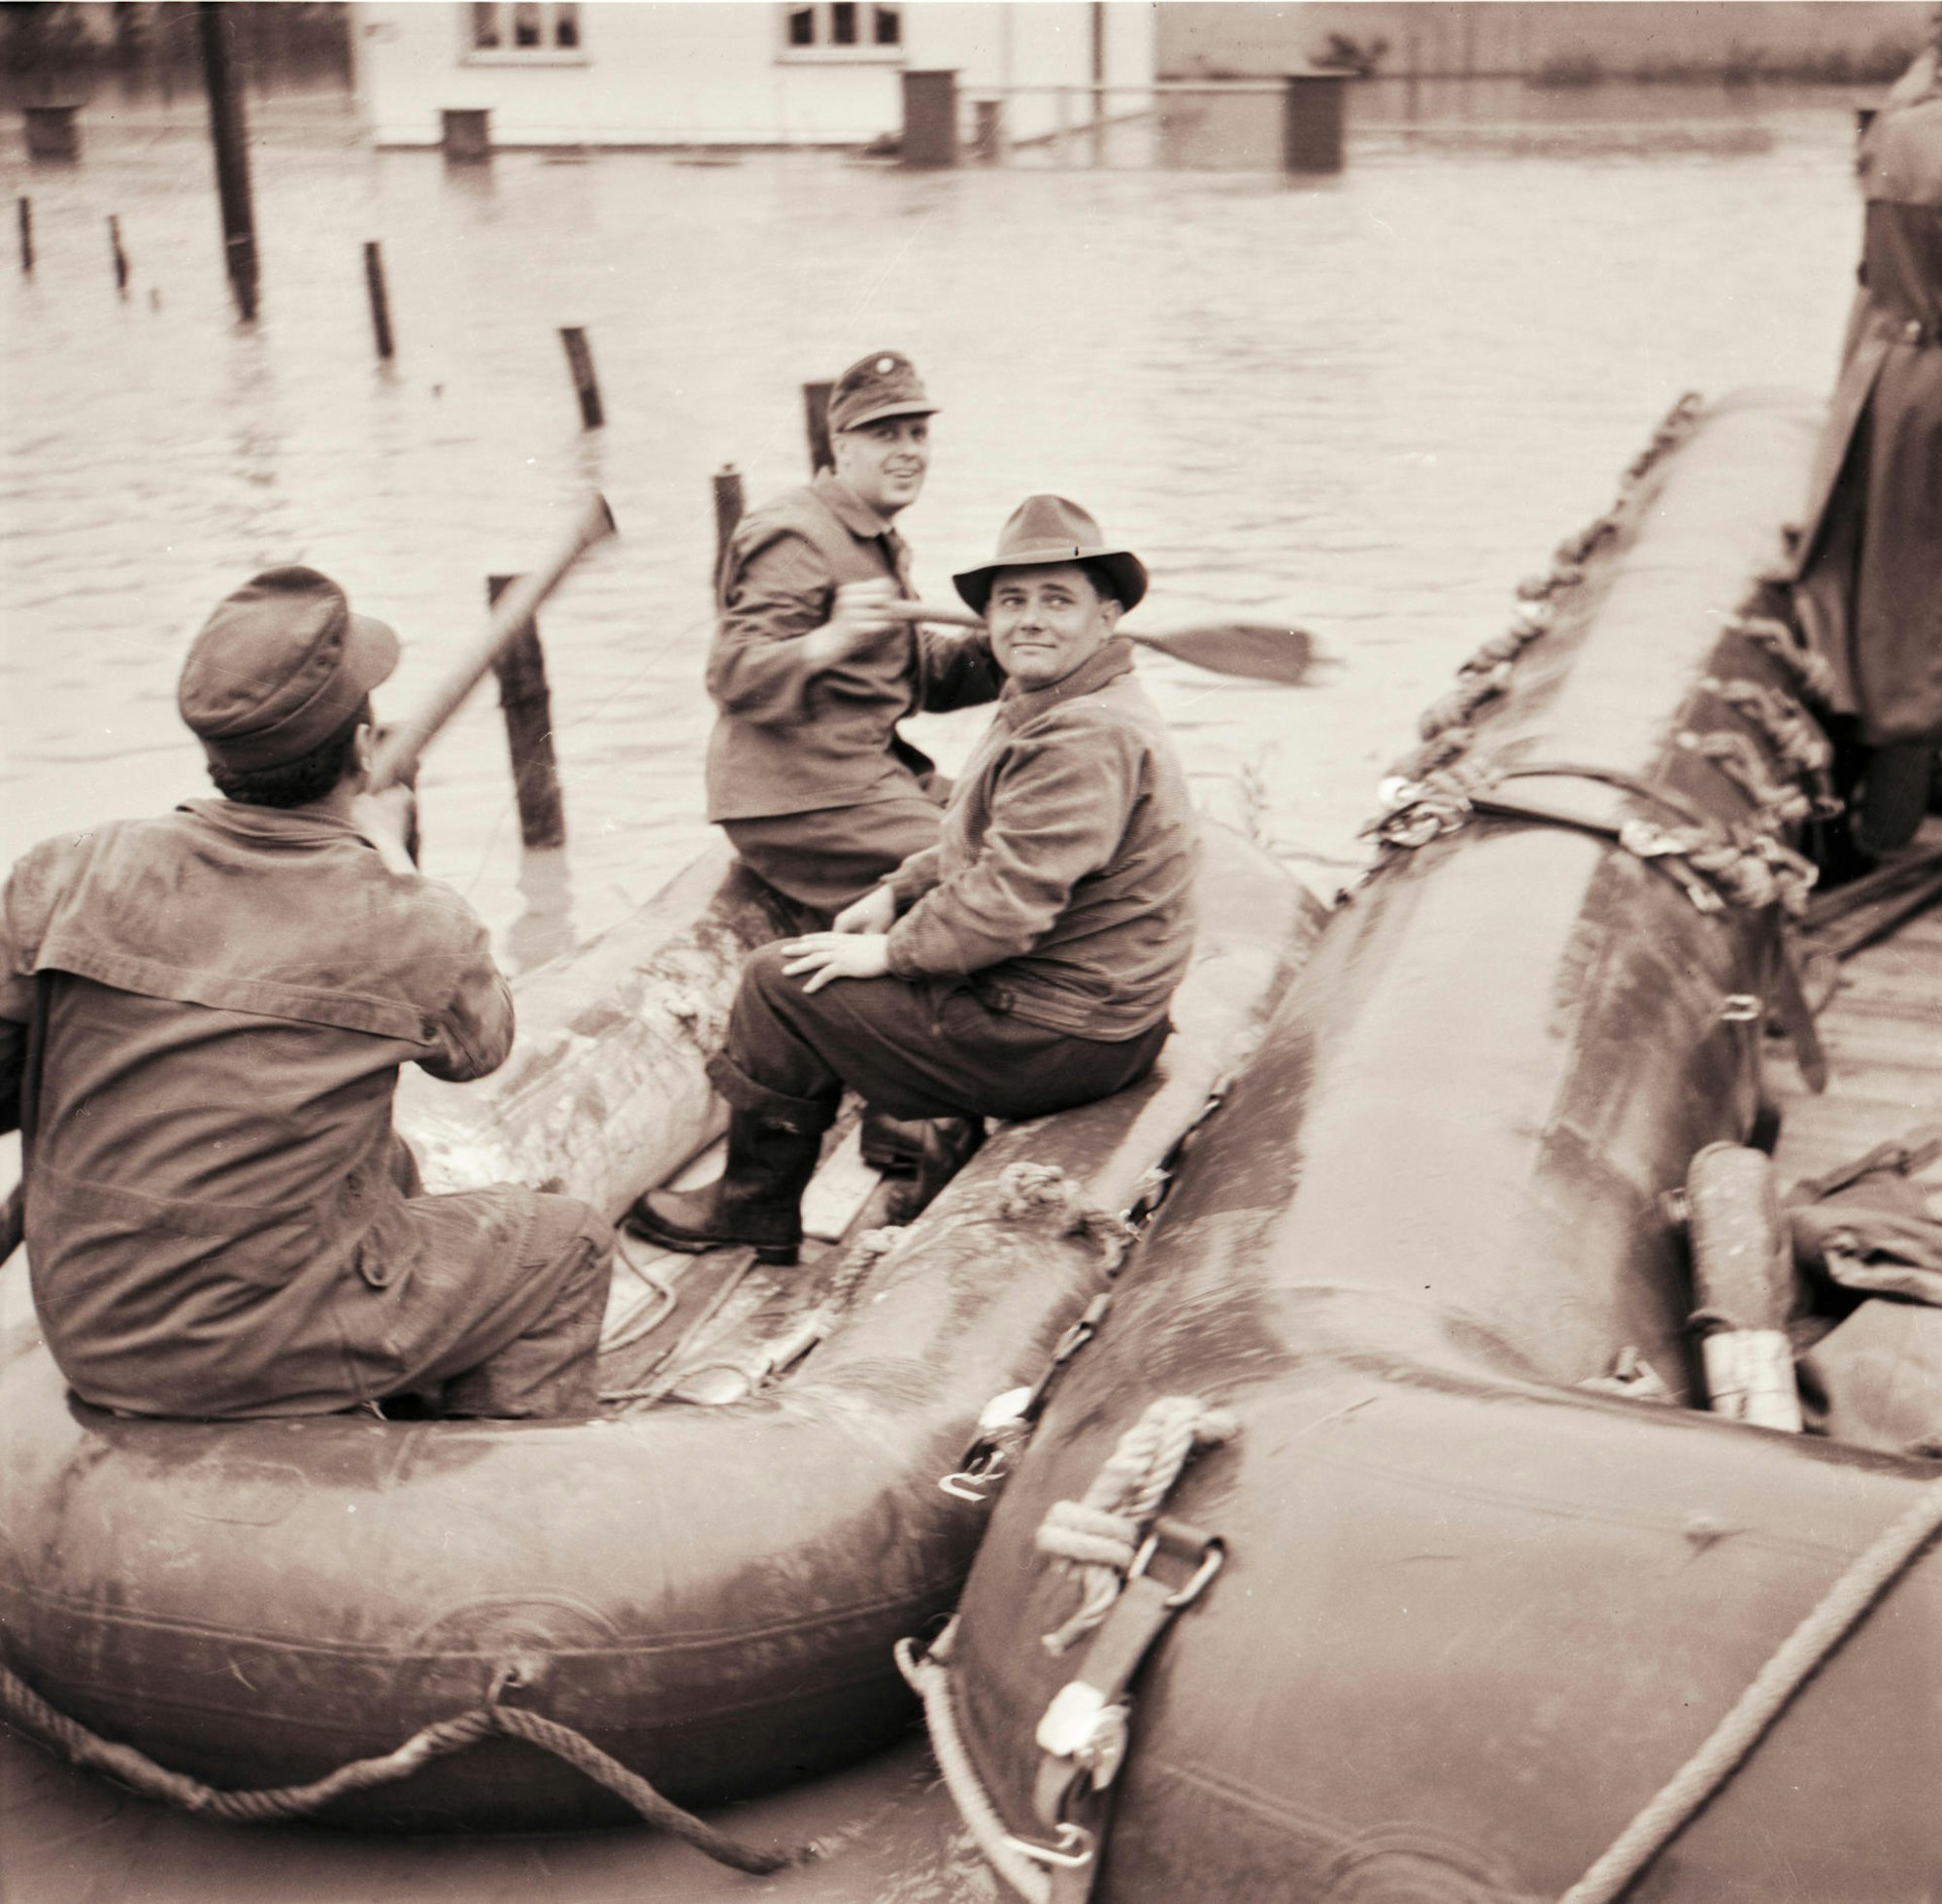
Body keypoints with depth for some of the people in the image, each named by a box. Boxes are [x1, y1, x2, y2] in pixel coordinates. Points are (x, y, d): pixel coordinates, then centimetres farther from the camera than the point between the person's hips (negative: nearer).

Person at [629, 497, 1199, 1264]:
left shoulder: (1088, 738, -24)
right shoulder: (1043, 710, 12)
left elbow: (1007, 899, -28)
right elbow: (984, 846, 22)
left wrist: (888, 952, -16)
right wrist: (896, 893, 8)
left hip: (1057, 1039, -11)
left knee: (781, 985, -4)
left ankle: (754, 1205, 14)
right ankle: (954, 1144, 24)